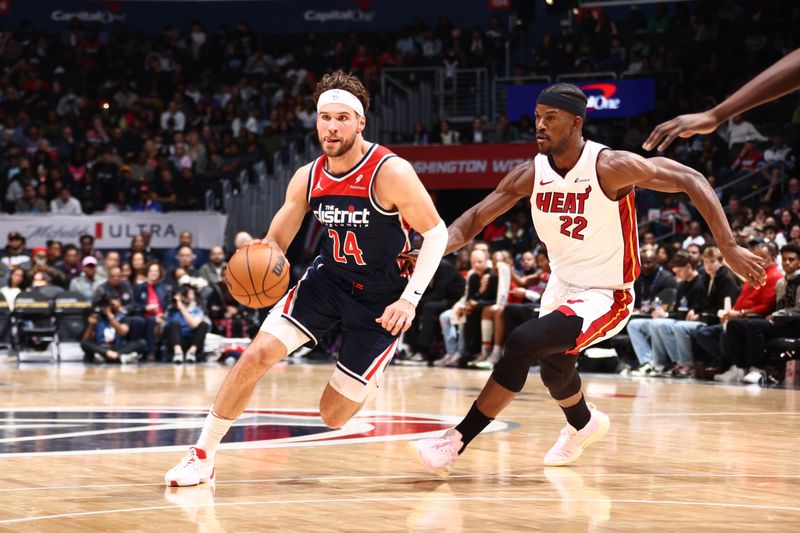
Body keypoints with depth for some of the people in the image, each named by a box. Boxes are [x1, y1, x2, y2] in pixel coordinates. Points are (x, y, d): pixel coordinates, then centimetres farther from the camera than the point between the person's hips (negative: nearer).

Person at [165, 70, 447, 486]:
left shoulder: (391, 173, -22)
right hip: (329, 279, 4)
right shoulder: (307, 178, -7)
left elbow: (436, 232, -14)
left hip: (381, 299, -4)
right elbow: (276, 242, 3)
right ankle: (202, 456, -1)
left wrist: (409, 299, -21)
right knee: (257, 354, -13)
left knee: (334, 415, -7)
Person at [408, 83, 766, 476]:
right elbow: (477, 217, 0)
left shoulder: (610, 167, -22)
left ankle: (456, 441, -20)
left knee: (522, 343, -28)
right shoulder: (531, 174, -7)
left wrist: (729, 248, -25)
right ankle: (583, 424, 64)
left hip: (603, 296, -7)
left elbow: (691, 181, -19)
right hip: (561, 287, 7)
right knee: (553, 370, 29)